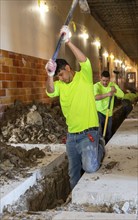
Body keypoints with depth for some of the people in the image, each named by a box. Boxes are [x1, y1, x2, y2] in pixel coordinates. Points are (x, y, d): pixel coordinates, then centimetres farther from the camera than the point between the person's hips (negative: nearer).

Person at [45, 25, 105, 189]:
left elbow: (84, 61, -23)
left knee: (90, 167, -21)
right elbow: (50, 91, -15)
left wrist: (68, 42, -32)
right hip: (71, 135, 5)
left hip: (88, 132, -5)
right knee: (74, 173, 12)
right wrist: (50, 75, -35)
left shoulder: (84, 77, -4)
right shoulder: (60, 84, 6)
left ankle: (99, 149, 11)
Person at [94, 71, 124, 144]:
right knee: (99, 132, -22)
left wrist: (115, 90, -33)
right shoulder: (96, 86, -17)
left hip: (109, 113, 5)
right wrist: (107, 94, -51)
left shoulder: (113, 85, -1)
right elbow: (95, 97, -36)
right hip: (99, 112, -5)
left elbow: (122, 95, -12)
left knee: (108, 134, 16)